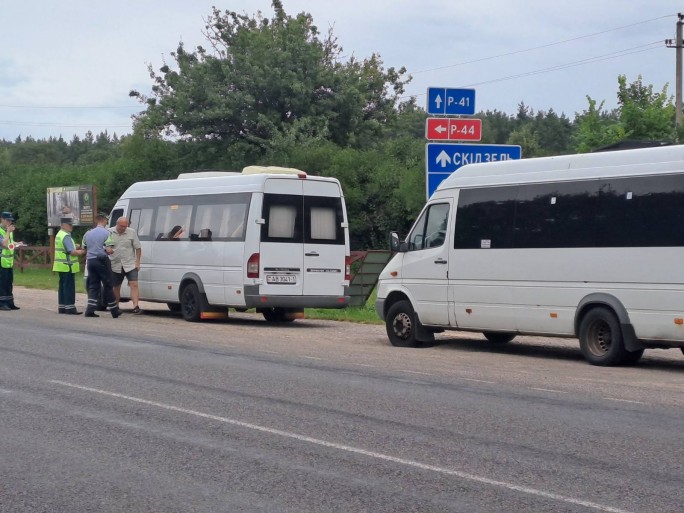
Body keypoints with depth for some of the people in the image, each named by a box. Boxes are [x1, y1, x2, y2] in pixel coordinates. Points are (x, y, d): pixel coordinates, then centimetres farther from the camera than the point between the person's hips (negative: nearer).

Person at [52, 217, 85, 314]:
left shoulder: (59, 235, 17)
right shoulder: (66, 236, -16)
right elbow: (72, 252, -21)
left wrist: (76, 249, 10)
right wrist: (82, 252, -6)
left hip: (61, 266, 10)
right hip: (67, 266, -10)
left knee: (63, 286, 13)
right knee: (69, 287, -8)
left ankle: (61, 307, 16)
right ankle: (69, 307, -9)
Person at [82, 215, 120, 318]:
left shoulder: (88, 233, 9)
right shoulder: (106, 233, -8)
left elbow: (84, 249, 13)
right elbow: (109, 250, -13)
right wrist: (112, 251, 8)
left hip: (90, 260, 5)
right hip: (102, 261, -5)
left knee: (93, 286, 8)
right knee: (108, 286, 3)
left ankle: (90, 309, -5)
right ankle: (114, 311, 8)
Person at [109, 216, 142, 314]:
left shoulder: (132, 232, 0)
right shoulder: (109, 232, -1)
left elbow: (138, 248, 3)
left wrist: (137, 262, -3)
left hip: (130, 265, -1)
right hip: (115, 266, 1)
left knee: (134, 285, -14)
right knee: (116, 287, 12)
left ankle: (136, 306, -20)